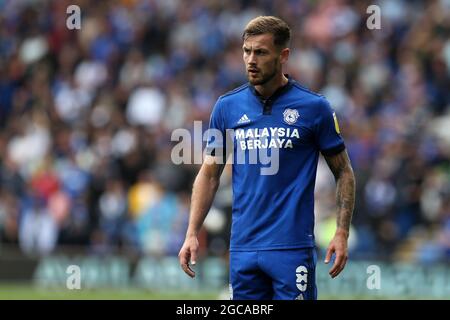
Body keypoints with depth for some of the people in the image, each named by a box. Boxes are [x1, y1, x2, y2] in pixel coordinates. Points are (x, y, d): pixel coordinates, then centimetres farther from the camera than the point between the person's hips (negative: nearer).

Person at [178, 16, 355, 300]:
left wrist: (342, 233, -6)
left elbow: (343, 172, 4)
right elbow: (209, 174, 13)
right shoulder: (227, 106, 6)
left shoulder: (314, 107, -3)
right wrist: (192, 234, 4)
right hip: (243, 247, 4)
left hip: (292, 247, -3)